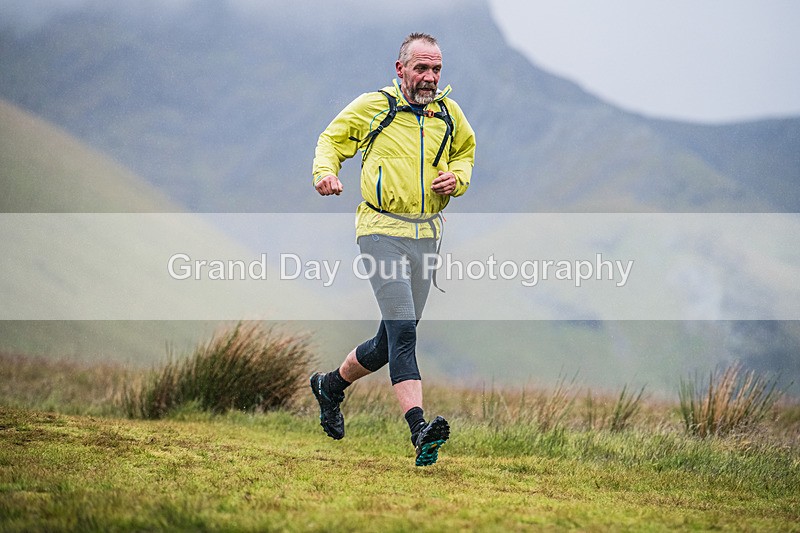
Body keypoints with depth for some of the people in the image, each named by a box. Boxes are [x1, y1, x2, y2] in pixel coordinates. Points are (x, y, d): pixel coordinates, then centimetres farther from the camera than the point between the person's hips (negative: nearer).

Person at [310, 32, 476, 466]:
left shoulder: (449, 113, 9)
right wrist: (325, 170, -12)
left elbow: (465, 153, 26)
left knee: (394, 339, 12)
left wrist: (457, 177, 4)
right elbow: (332, 139, 8)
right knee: (403, 330, -19)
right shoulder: (372, 107, -3)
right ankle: (420, 431, -27)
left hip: (426, 233, 6)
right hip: (382, 230, -5)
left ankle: (331, 386, 38)